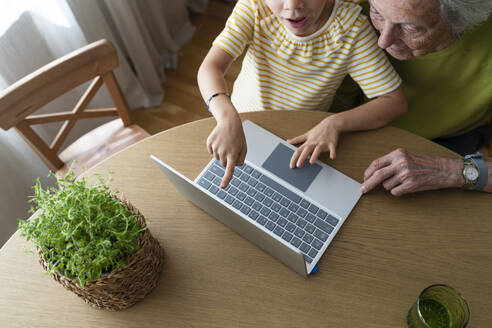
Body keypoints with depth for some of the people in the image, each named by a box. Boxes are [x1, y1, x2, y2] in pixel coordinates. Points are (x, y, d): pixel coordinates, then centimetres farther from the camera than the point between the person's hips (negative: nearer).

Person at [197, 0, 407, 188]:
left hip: (303, 140, 0)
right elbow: (210, 67, -31)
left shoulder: (351, 27, -22)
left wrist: (334, 123, -37)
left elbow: (396, 101, -20)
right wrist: (228, 119, -52)